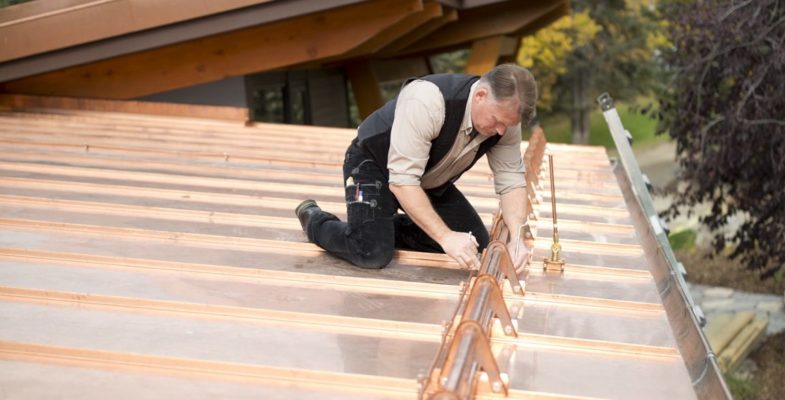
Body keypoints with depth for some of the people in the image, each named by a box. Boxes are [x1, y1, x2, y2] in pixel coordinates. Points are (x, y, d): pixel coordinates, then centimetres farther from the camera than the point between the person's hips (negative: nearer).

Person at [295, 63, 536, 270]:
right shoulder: (427, 101, -39)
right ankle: (314, 219, 7)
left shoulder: (505, 114, -18)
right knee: (372, 254, -23)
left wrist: (517, 236, -28)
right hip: (373, 163, -6)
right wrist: (445, 237, -41)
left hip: (429, 180, 7)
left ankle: (385, 227, 14)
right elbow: (402, 181, -38)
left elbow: (512, 181, -12)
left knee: (476, 241, -1)